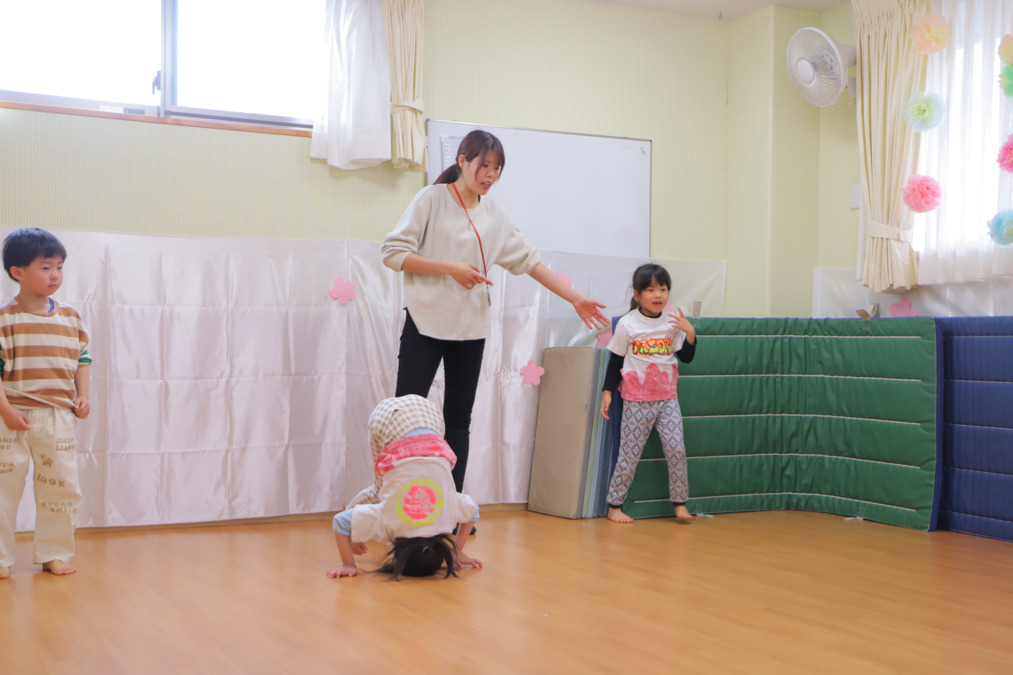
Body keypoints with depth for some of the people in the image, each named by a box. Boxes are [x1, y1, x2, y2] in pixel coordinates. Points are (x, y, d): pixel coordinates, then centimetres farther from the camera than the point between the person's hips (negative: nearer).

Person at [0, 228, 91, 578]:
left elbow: (82, 359, 14)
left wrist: (82, 396, 1)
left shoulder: (71, 317, 7)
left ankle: (54, 554, 20)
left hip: (59, 419, 4)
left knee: (63, 487, 6)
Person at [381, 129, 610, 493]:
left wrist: (576, 298, 3)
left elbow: (529, 260, 10)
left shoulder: (494, 214, 10)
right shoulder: (432, 198, -3)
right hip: (425, 324, -5)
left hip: (471, 328, 5)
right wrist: (451, 268, -17)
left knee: (459, 421, 9)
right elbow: (393, 252, -9)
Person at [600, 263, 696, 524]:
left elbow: (686, 357, 7)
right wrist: (607, 391, -1)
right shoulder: (627, 324, -3)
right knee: (629, 455, 1)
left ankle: (680, 503, 8)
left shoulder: (673, 322, 4)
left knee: (676, 449, -6)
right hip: (637, 400, -2)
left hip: (667, 398, 3)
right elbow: (615, 360, 2)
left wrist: (690, 333, -9)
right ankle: (614, 505, 12)